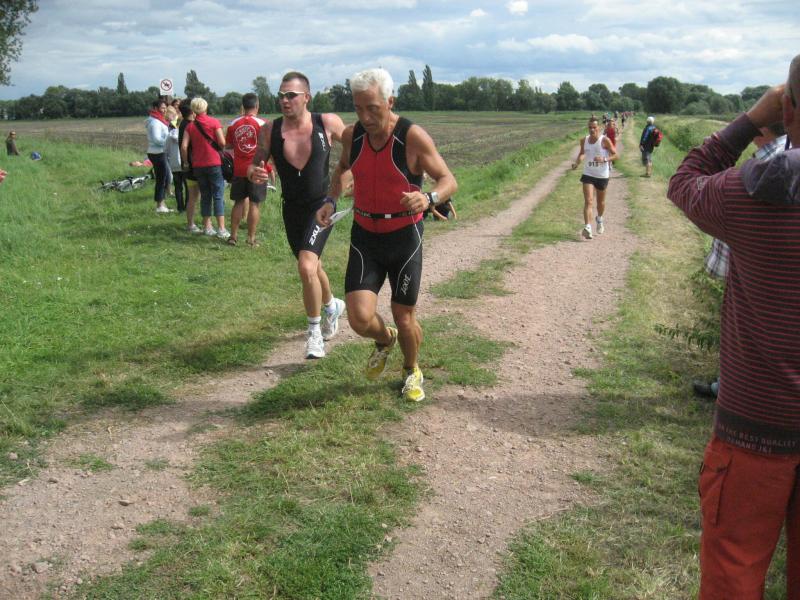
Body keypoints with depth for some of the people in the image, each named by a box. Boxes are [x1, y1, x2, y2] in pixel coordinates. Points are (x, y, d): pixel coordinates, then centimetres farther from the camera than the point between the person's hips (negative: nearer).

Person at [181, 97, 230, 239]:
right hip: (214, 163, -3)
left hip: (198, 165, 3)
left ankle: (207, 227, 15)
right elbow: (222, 143, -11)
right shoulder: (214, 122, -5)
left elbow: (184, 146, -4)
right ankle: (221, 229, -8)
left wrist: (186, 163, 8)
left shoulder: (190, 126, 3)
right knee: (218, 196, -2)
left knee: (205, 196, 13)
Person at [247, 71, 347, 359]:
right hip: (292, 209, 4)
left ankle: (315, 331, -4)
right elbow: (255, 164, 0)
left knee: (306, 267, -22)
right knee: (312, 266, 21)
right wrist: (253, 174, -22)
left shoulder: (328, 123, -11)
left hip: (321, 205, -4)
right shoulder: (270, 130, -7)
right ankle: (332, 306, 52)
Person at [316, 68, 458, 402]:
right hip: (365, 237, 3)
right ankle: (385, 340, 26)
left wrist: (429, 199, -34)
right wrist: (331, 201, 3)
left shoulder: (413, 137, -16)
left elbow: (449, 181, -12)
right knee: (360, 318, -11)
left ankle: (412, 371, 38)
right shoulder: (352, 136, -3)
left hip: (404, 236, -3)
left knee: (404, 318, 6)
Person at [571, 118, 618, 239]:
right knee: (588, 201, -14)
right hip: (588, 174, 2)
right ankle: (587, 228, -23)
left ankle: (599, 220, 46)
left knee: (600, 201, 17)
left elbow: (615, 154, -10)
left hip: (602, 175, -2)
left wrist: (604, 159, -28)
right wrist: (577, 162, 0)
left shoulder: (605, 140, -11)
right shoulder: (584, 140, 2)